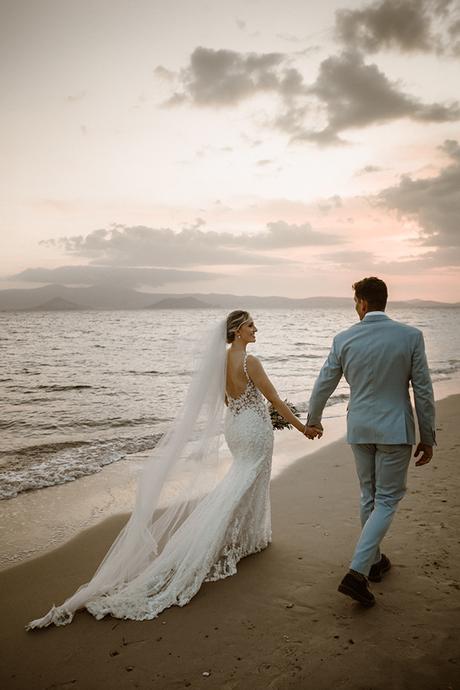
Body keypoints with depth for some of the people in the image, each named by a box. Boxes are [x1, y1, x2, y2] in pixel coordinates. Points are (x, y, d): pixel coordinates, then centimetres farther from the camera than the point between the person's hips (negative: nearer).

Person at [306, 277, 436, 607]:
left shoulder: (344, 339, -6)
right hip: (395, 430, -3)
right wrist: (428, 438, 2)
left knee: (369, 496, 19)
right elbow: (423, 391, -8)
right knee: (387, 500, 5)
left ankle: (374, 560, 34)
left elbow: (323, 386, 2)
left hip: (359, 430, 3)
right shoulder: (411, 336, -10)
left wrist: (313, 420, 20)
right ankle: (357, 572, -5)